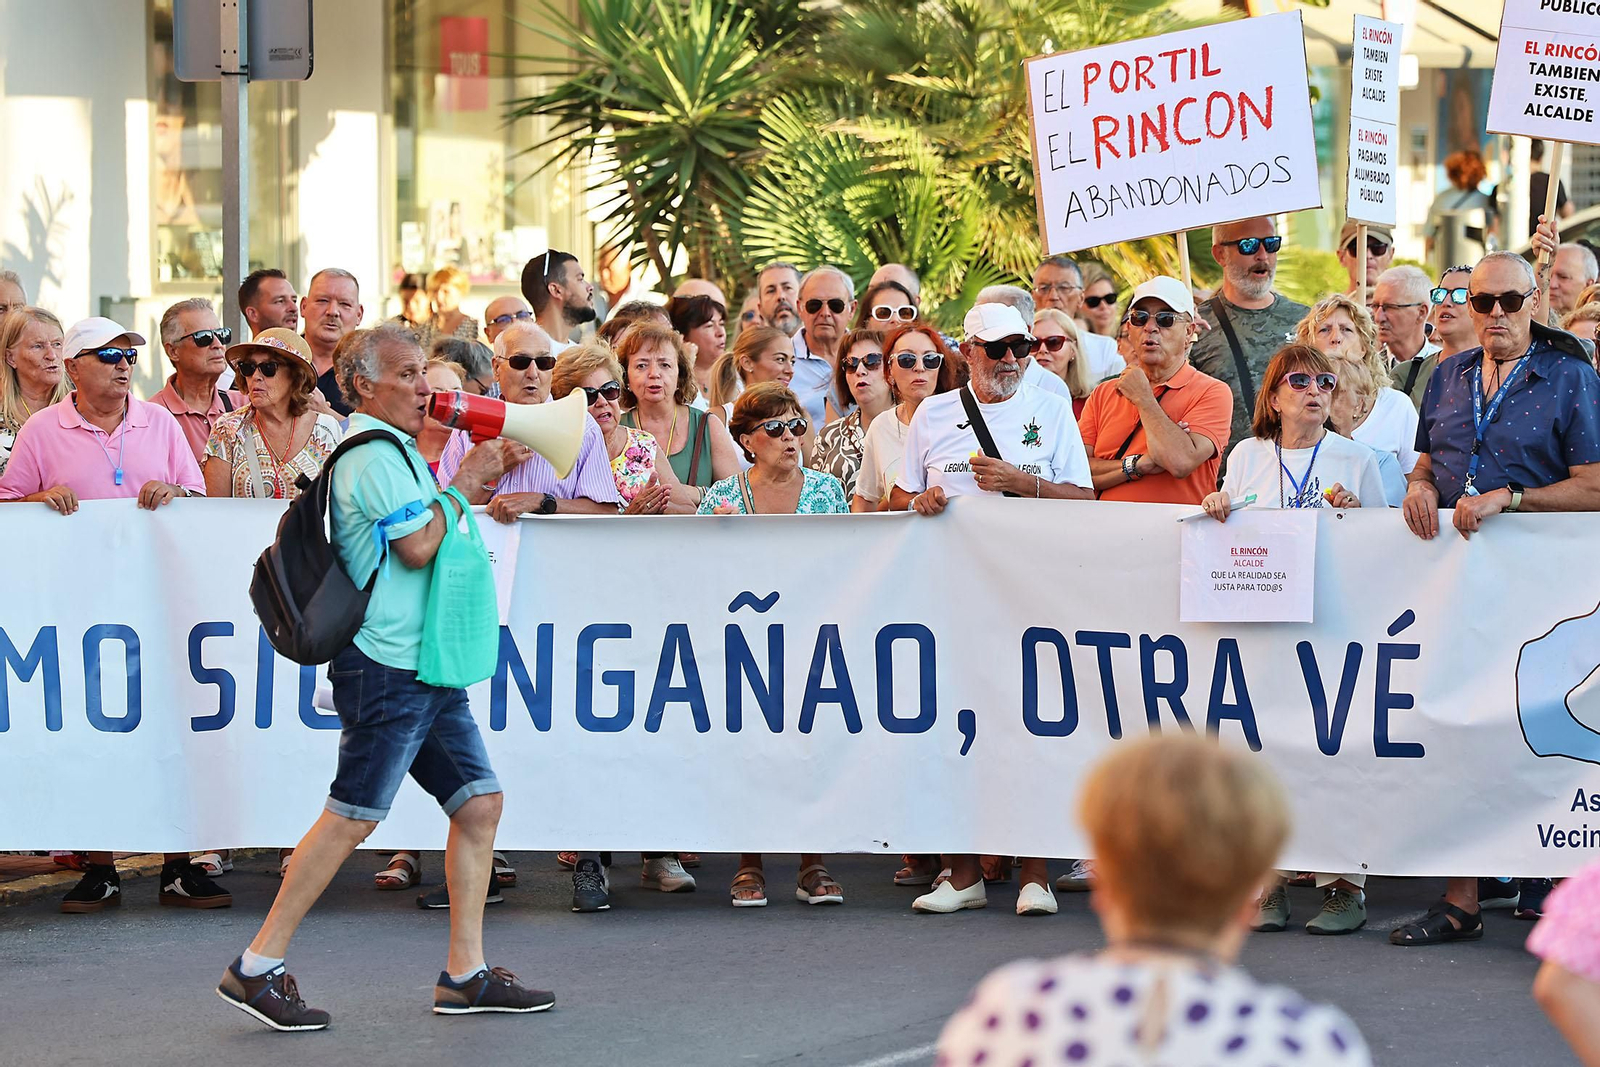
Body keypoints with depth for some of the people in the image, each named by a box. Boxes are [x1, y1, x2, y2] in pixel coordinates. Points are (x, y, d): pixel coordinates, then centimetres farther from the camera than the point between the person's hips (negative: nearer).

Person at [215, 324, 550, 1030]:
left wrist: (487, 476, 19)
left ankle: (465, 974, 9)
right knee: (352, 817, -9)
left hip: (425, 668, 10)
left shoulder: (391, 451, 21)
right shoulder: (374, 454, -13)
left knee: (480, 802, 6)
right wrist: (462, 483, -7)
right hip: (386, 665, -10)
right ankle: (257, 969, -4)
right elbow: (418, 547, -19)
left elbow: (421, 541, 28)